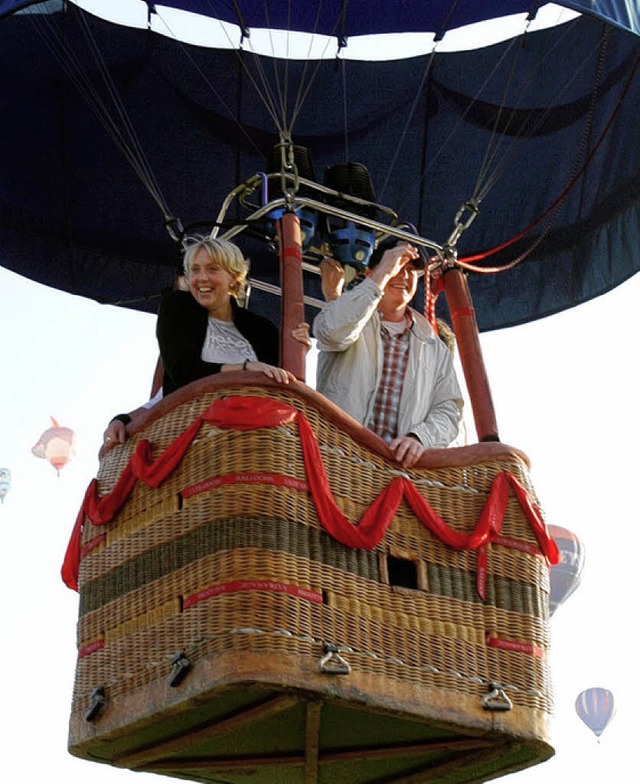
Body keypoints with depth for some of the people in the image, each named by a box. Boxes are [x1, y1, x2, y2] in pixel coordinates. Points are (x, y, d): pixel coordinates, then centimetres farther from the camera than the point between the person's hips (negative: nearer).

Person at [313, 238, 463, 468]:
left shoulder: (435, 348, 23)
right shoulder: (352, 315, 14)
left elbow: (448, 408, 13)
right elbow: (332, 330, -12)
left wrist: (419, 437, -9)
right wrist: (382, 274, -8)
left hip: (404, 462, 3)